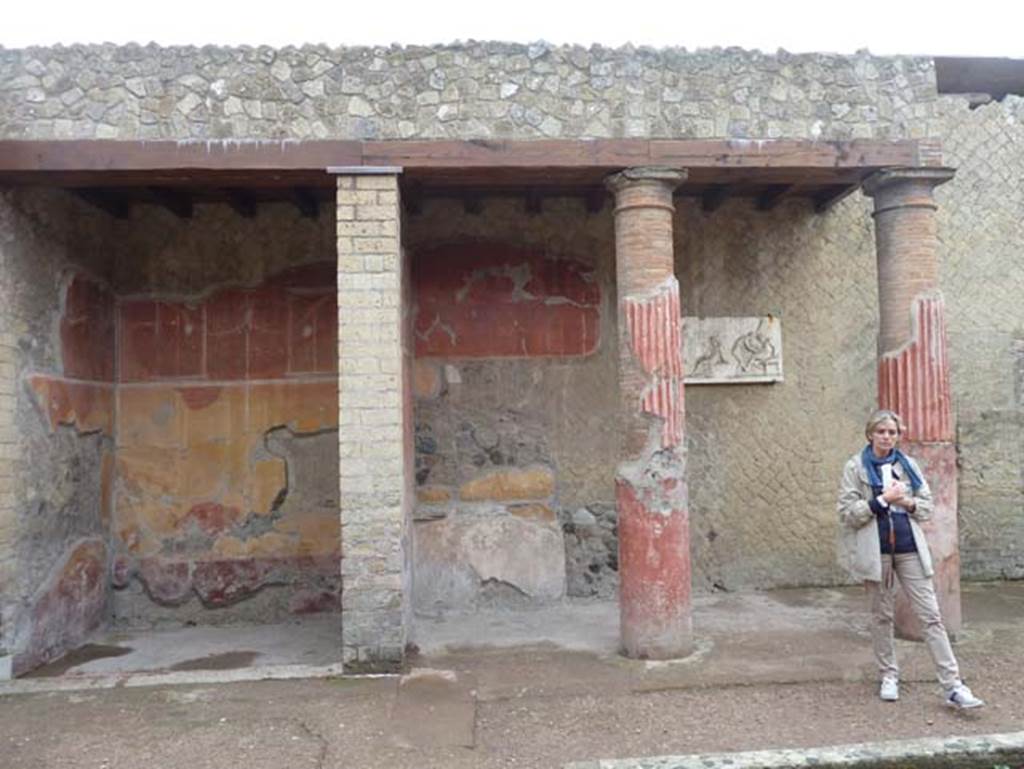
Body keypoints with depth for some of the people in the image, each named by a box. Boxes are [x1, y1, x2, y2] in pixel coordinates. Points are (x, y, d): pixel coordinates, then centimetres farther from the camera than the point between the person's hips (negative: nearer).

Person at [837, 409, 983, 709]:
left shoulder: (908, 465, 8)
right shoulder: (856, 467, -3)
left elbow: (927, 505, 11)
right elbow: (847, 512, -8)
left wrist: (908, 503, -10)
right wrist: (883, 500, -17)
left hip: (909, 549, 3)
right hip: (876, 551, -2)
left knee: (931, 616, 0)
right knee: (881, 616, 9)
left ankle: (953, 686, 2)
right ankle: (889, 676, 24)